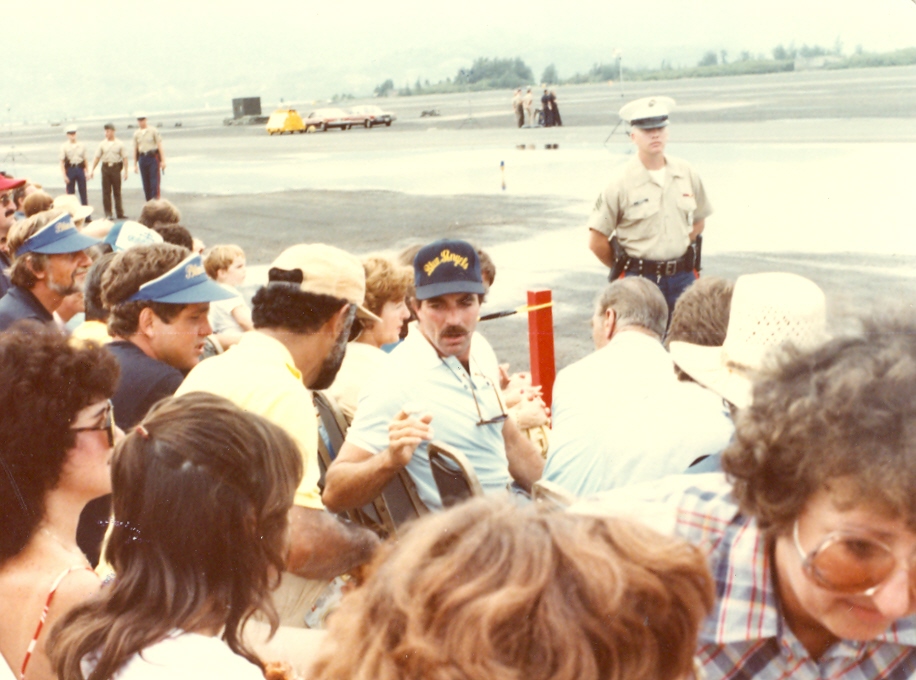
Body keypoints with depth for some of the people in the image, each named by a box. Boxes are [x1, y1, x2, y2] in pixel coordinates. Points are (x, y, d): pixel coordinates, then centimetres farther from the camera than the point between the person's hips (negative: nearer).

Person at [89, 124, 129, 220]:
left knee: (117, 192, 5)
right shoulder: (102, 144, 5)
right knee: (106, 192, 1)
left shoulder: (120, 144, 0)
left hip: (116, 167, -2)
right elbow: (97, 157, 9)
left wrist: (125, 171, -8)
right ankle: (108, 214, 5)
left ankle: (119, 213, 11)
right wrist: (92, 170, 6)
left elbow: (124, 158, -2)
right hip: (105, 167, 2)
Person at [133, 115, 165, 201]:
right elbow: (135, 149, 12)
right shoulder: (136, 134, 9)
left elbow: (159, 146, -3)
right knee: (145, 183, 4)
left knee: (154, 181, -9)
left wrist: (163, 161, -9)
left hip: (153, 157, -4)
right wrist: (135, 164, 9)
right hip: (142, 158, 4)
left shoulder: (153, 131, 0)